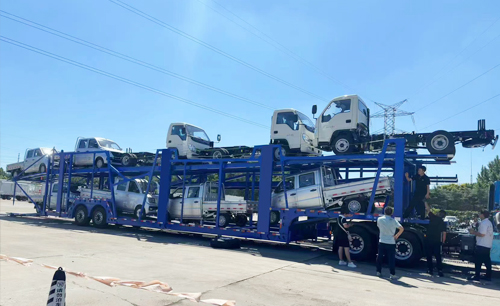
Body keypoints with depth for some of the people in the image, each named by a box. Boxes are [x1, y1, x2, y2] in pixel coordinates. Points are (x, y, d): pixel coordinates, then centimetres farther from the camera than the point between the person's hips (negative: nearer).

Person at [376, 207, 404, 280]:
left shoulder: (379, 219, -1)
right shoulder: (393, 220, -7)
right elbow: (401, 229, -13)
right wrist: (397, 236, -2)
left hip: (382, 242, 2)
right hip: (391, 243, -2)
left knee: (379, 257, 14)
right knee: (391, 259, 2)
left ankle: (378, 272, 20)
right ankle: (392, 274, -1)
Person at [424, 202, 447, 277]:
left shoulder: (433, 218, -4)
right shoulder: (443, 223, 3)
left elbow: (428, 209, 2)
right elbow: (444, 234, 1)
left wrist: (425, 201, 12)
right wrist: (442, 242, 11)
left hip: (429, 240, -2)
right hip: (437, 241, 2)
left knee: (429, 255, 8)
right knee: (438, 256, 6)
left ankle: (430, 270, 10)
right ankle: (440, 271, 0)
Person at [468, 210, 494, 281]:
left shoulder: (483, 223, -16)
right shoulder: (488, 222, 15)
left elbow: (482, 234, -22)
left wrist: (474, 232, -9)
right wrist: (474, 231, 17)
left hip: (481, 245, -9)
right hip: (488, 246, 9)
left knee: (478, 261, -3)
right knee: (487, 261, 13)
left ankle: (477, 276, 0)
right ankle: (488, 276, 18)